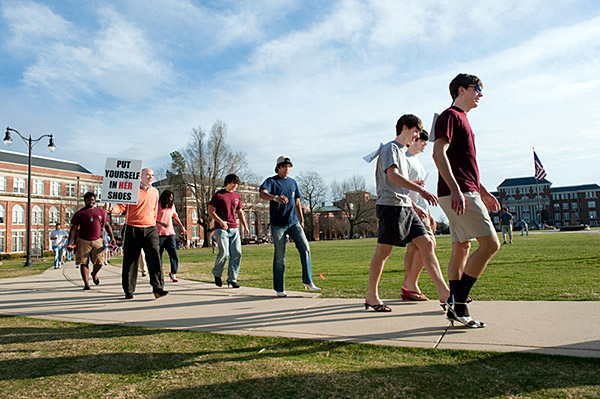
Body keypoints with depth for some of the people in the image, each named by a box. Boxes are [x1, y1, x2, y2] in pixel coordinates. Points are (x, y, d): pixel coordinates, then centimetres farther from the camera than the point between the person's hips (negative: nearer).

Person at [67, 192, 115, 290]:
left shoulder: (101, 212, 12)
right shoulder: (80, 213, 5)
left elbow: (107, 225, 19)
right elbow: (73, 229, 4)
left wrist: (112, 236, 9)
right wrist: (70, 243, -3)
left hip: (97, 241, 2)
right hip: (83, 241, -1)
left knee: (99, 262, -4)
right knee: (83, 263, -3)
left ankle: (94, 274, 29)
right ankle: (86, 283, 5)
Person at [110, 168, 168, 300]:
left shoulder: (155, 192, 15)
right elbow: (122, 206, -4)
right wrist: (114, 209, -24)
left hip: (150, 229, 3)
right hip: (133, 229, -3)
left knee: (154, 257, -10)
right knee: (130, 260, 4)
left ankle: (158, 288, -9)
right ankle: (129, 291, 16)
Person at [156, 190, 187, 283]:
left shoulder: (172, 206, 14)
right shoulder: (158, 205, -2)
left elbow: (176, 217, 27)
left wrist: (182, 227, 31)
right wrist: (161, 223, -23)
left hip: (170, 233, 4)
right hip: (160, 233, -4)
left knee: (174, 253, -6)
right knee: (159, 254, 1)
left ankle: (173, 273, 3)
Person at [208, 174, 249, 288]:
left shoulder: (237, 196, 16)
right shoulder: (218, 195, -1)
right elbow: (210, 211, -3)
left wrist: (245, 226, 14)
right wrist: (220, 221, -15)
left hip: (234, 228, 5)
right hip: (221, 229, -5)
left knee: (237, 253, -3)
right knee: (224, 253, -12)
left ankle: (232, 279, 7)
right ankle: (216, 274, 15)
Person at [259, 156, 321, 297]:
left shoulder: (293, 182, 17)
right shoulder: (271, 181, -1)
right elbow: (262, 193, -22)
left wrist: (301, 219, 20)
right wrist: (276, 198, -42)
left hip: (293, 222, 4)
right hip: (277, 224, -4)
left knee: (305, 248, -10)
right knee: (279, 257, -1)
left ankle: (307, 282, -2)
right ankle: (279, 289, 9)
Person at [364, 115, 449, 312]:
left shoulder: (401, 152, 25)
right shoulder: (390, 148, -3)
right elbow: (392, 175, -21)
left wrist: (415, 207, 25)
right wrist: (420, 189, -27)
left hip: (405, 207, 9)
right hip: (391, 206, -9)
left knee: (427, 243, 0)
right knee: (383, 251, -3)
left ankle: (444, 292, 0)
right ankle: (371, 296, 8)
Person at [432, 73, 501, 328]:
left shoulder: (462, 118, 25)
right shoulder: (451, 116, -5)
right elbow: (439, 153, -19)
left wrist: (483, 192, 27)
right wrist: (455, 190, -27)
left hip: (466, 193, 10)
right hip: (458, 193, -10)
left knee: (462, 248, 9)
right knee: (490, 243, -12)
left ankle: (455, 308, 13)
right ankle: (458, 302, -9)